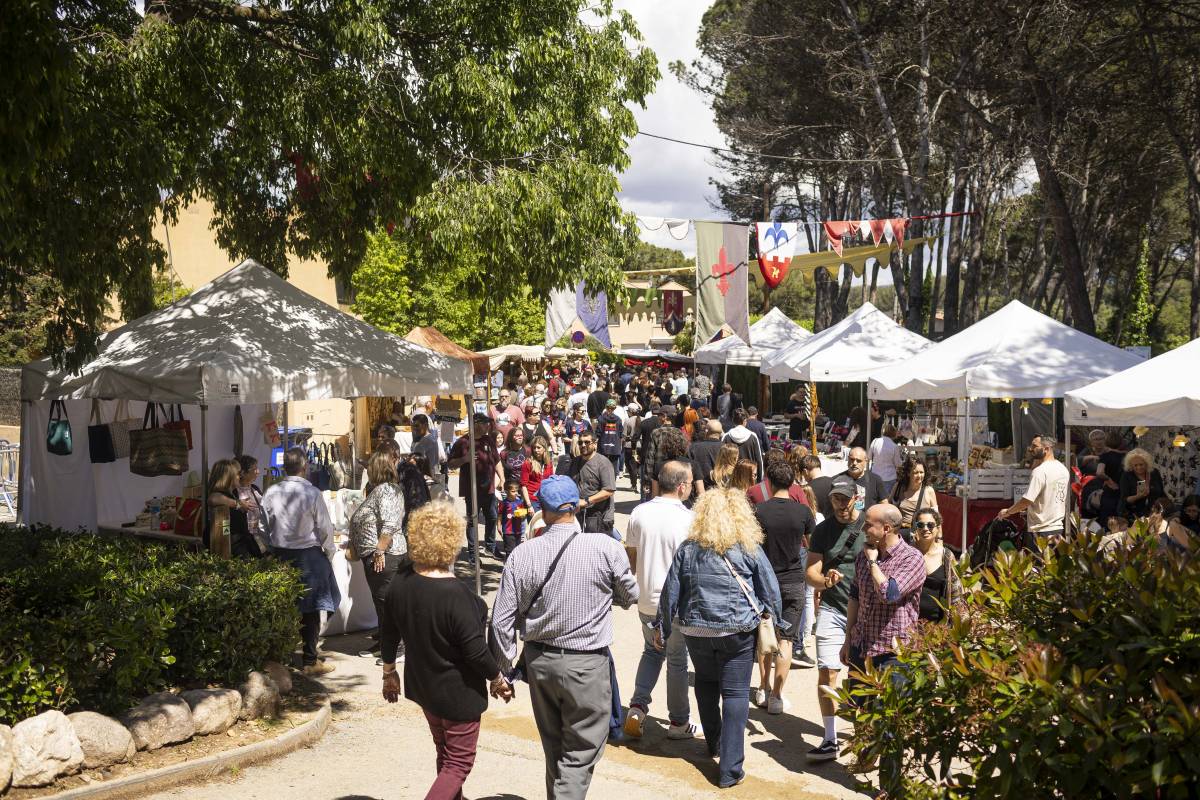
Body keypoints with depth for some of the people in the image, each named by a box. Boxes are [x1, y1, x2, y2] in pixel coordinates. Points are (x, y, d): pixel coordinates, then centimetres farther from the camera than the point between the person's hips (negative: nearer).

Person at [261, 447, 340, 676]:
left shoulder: (271, 493, -4)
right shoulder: (312, 493, -15)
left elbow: (266, 526, 3)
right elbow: (324, 528, -10)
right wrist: (329, 552, 6)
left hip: (280, 554, 4)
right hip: (308, 553, -4)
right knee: (310, 609, 5)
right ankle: (310, 661, 9)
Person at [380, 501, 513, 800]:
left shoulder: (400, 582, -10)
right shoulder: (455, 596, -31)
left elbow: (388, 632, 3)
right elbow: (476, 650, -24)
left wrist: (389, 672, 18)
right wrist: (498, 680, -7)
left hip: (420, 684, 7)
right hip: (457, 694, -7)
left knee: (445, 754, 26)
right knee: (459, 764, 8)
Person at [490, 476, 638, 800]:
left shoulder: (521, 555, -8)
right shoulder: (606, 548, -14)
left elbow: (502, 620, -4)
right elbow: (630, 596, 2)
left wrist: (506, 670, 9)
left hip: (539, 661, 4)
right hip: (586, 664, -3)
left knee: (553, 746, 22)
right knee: (580, 752, 7)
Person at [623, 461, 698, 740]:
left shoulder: (639, 513, -3)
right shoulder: (687, 519, -18)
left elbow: (630, 555, 6)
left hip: (645, 599, 5)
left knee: (652, 651, 24)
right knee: (677, 660, 11)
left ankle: (637, 706, 9)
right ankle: (679, 722, 22)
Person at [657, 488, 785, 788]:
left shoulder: (687, 548, 0)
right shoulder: (749, 547, -5)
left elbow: (670, 592, 3)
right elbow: (770, 590, 0)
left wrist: (663, 629, 15)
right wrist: (775, 622, 16)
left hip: (697, 629, 2)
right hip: (738, 631, -2)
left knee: (706, 684, 24)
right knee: (735, 693, 2)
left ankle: (714, 744, 39)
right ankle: (730, 769, -1)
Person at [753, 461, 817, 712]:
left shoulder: (758, 511, -10)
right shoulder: (803, 511, -8)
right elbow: (814, 545, 7)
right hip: (793, 581, 0)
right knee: (785, 639, 3)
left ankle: (763, 689, 23)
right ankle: (777, 696, 2)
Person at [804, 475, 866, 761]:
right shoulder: (823, 530, 5)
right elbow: (811, 571, 1)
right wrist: (824, 581, -20)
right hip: (832, 610, 1)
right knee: (826, 674, -5)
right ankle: (830, 740, 2)